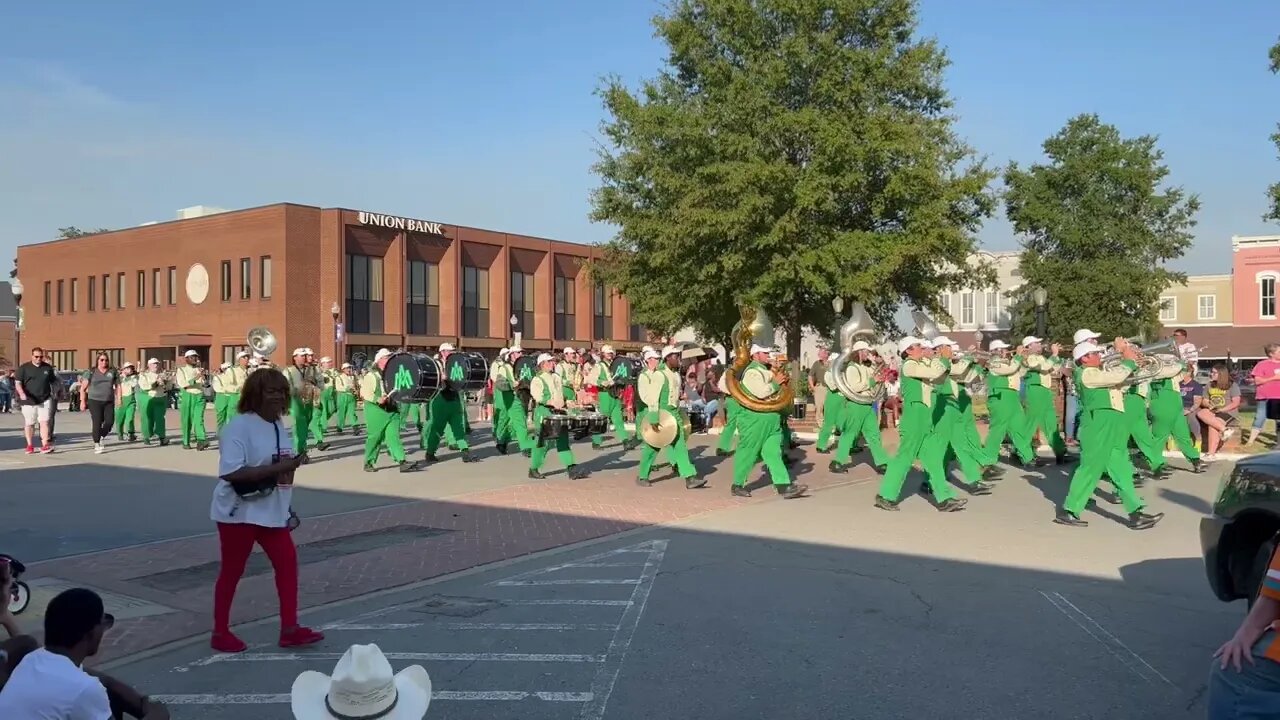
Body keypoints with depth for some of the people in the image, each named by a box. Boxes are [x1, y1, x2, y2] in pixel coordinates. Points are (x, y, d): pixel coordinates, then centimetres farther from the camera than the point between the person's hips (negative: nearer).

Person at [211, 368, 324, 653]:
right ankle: (220, 633, 22)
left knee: (287, 563, 6)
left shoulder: (280, 426, 7)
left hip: (271, 512, 8)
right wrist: (275, 469, -29)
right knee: (232, 571, 6)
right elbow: (231, 472, -28)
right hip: (239, 512, -7)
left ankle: (290, 629, 15)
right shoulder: (239, 426, -18)